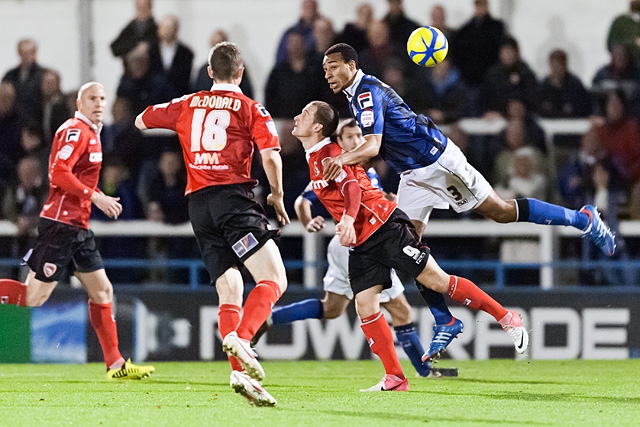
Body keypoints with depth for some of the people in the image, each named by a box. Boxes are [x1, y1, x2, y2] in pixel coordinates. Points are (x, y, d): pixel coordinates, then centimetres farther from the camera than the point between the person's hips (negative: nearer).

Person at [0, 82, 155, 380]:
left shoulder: (91, 134, 19)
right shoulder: (75, 131, -11)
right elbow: (59, 174, -21)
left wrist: (103, 200, 14)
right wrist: (95, 196, -19)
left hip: (78, 227, 10)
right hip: (60, 223, -10)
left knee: (102, 290, 8)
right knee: (35, 296, -12)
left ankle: (115, 364, 11)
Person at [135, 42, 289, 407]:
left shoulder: (187, 105, 15)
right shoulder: (251, 109, 3)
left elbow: (142, 121, 29)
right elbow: (271, 155, -9)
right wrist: (277, 195, 6)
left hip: (198, 203, 5)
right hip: (234, 197, -5)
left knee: (229, 294, 6)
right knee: (274, 280, -10)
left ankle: (240, 372, -7)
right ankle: (241, 338, -36)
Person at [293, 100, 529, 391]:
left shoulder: (330, 154, -12)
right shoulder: (313, 160, 15)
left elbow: (352, 187, -26)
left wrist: (348, 219, -39)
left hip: (385, 225, -9)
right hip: (361, 243, 9)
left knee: (436, 280, -10)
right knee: (365, 306, -4)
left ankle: (506, 318, 0)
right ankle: (394, 379, -2)